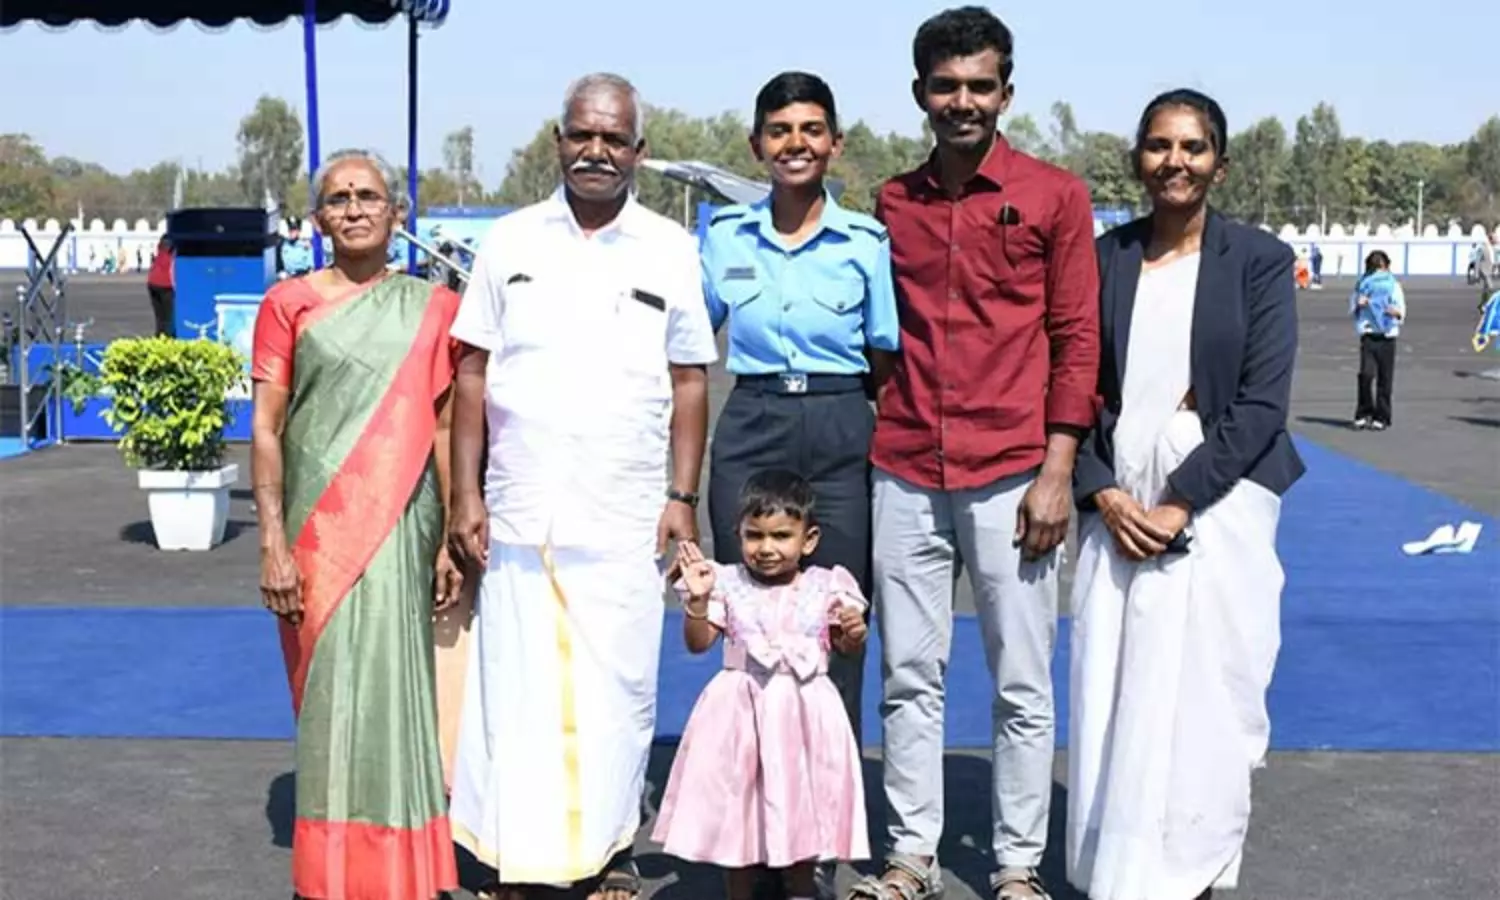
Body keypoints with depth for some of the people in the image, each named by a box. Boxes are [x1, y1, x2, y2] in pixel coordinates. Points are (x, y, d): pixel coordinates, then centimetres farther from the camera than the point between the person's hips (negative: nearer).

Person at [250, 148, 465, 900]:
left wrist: (453, 535, 2)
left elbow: (443, 426, 7)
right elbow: (265, 428, 0)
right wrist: (272, 543, -7)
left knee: (391, 689, 3)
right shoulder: (289, 302, 2)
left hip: (402, 527, 1)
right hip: (320, 527, -1)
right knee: (333, 692, 2)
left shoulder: (430, 308, 6)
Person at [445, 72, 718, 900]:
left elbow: (689, 382, 6)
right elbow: (472, 373, 6)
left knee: (618, 693, 7)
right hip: (519, 515, 0)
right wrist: (465, 493, 0)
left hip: (624, 520, 0)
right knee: (513, 693, 4)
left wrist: (684, 498, -1)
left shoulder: (671, 251, 5)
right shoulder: (508, 242, 5)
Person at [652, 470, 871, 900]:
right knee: (736, 797, 9)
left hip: (805, 709, 0)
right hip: (741, 707, 0)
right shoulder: (727, 583, -3)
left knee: (801, 797, 10)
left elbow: (846, 646, 6)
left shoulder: (826, 586, -2)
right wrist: (698, 600, -19)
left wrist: (854, 631, -16)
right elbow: (698, 643, -4)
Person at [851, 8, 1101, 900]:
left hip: (1011, 477, -3)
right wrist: (872, 440, 8)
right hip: (906, 476, 3)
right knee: (909, 678, 8)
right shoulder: (891, 203, 10)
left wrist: (1057, 471, -8)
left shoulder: (1056, 196, 1)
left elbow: (1077, 339, -1)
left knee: (1022, 684, 4)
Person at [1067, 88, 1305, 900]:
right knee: (1112, 694, 4)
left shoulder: (1260, 260, -2)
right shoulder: (1103, 258, 5)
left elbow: (1261, 404, -7)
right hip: (1118, 506, 3)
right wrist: (1102, 493, -8)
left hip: (1216, 504, -2)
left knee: (1201, 695, 0)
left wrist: (1180, 501, -14)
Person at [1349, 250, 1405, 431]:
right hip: (1368, 335, -1)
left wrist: (1395, 312, -13)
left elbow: (1402, 313, 10)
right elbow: (1352, 312, 11)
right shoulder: (1362, 285, 9)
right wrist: (1359, 305, -10)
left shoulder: (1394, 286, 9)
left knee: (1385, 378, 1)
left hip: (1387, 336, 1)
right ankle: (1363, 413, -1)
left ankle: (1381, 417, 10)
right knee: (1366, 374, -14)